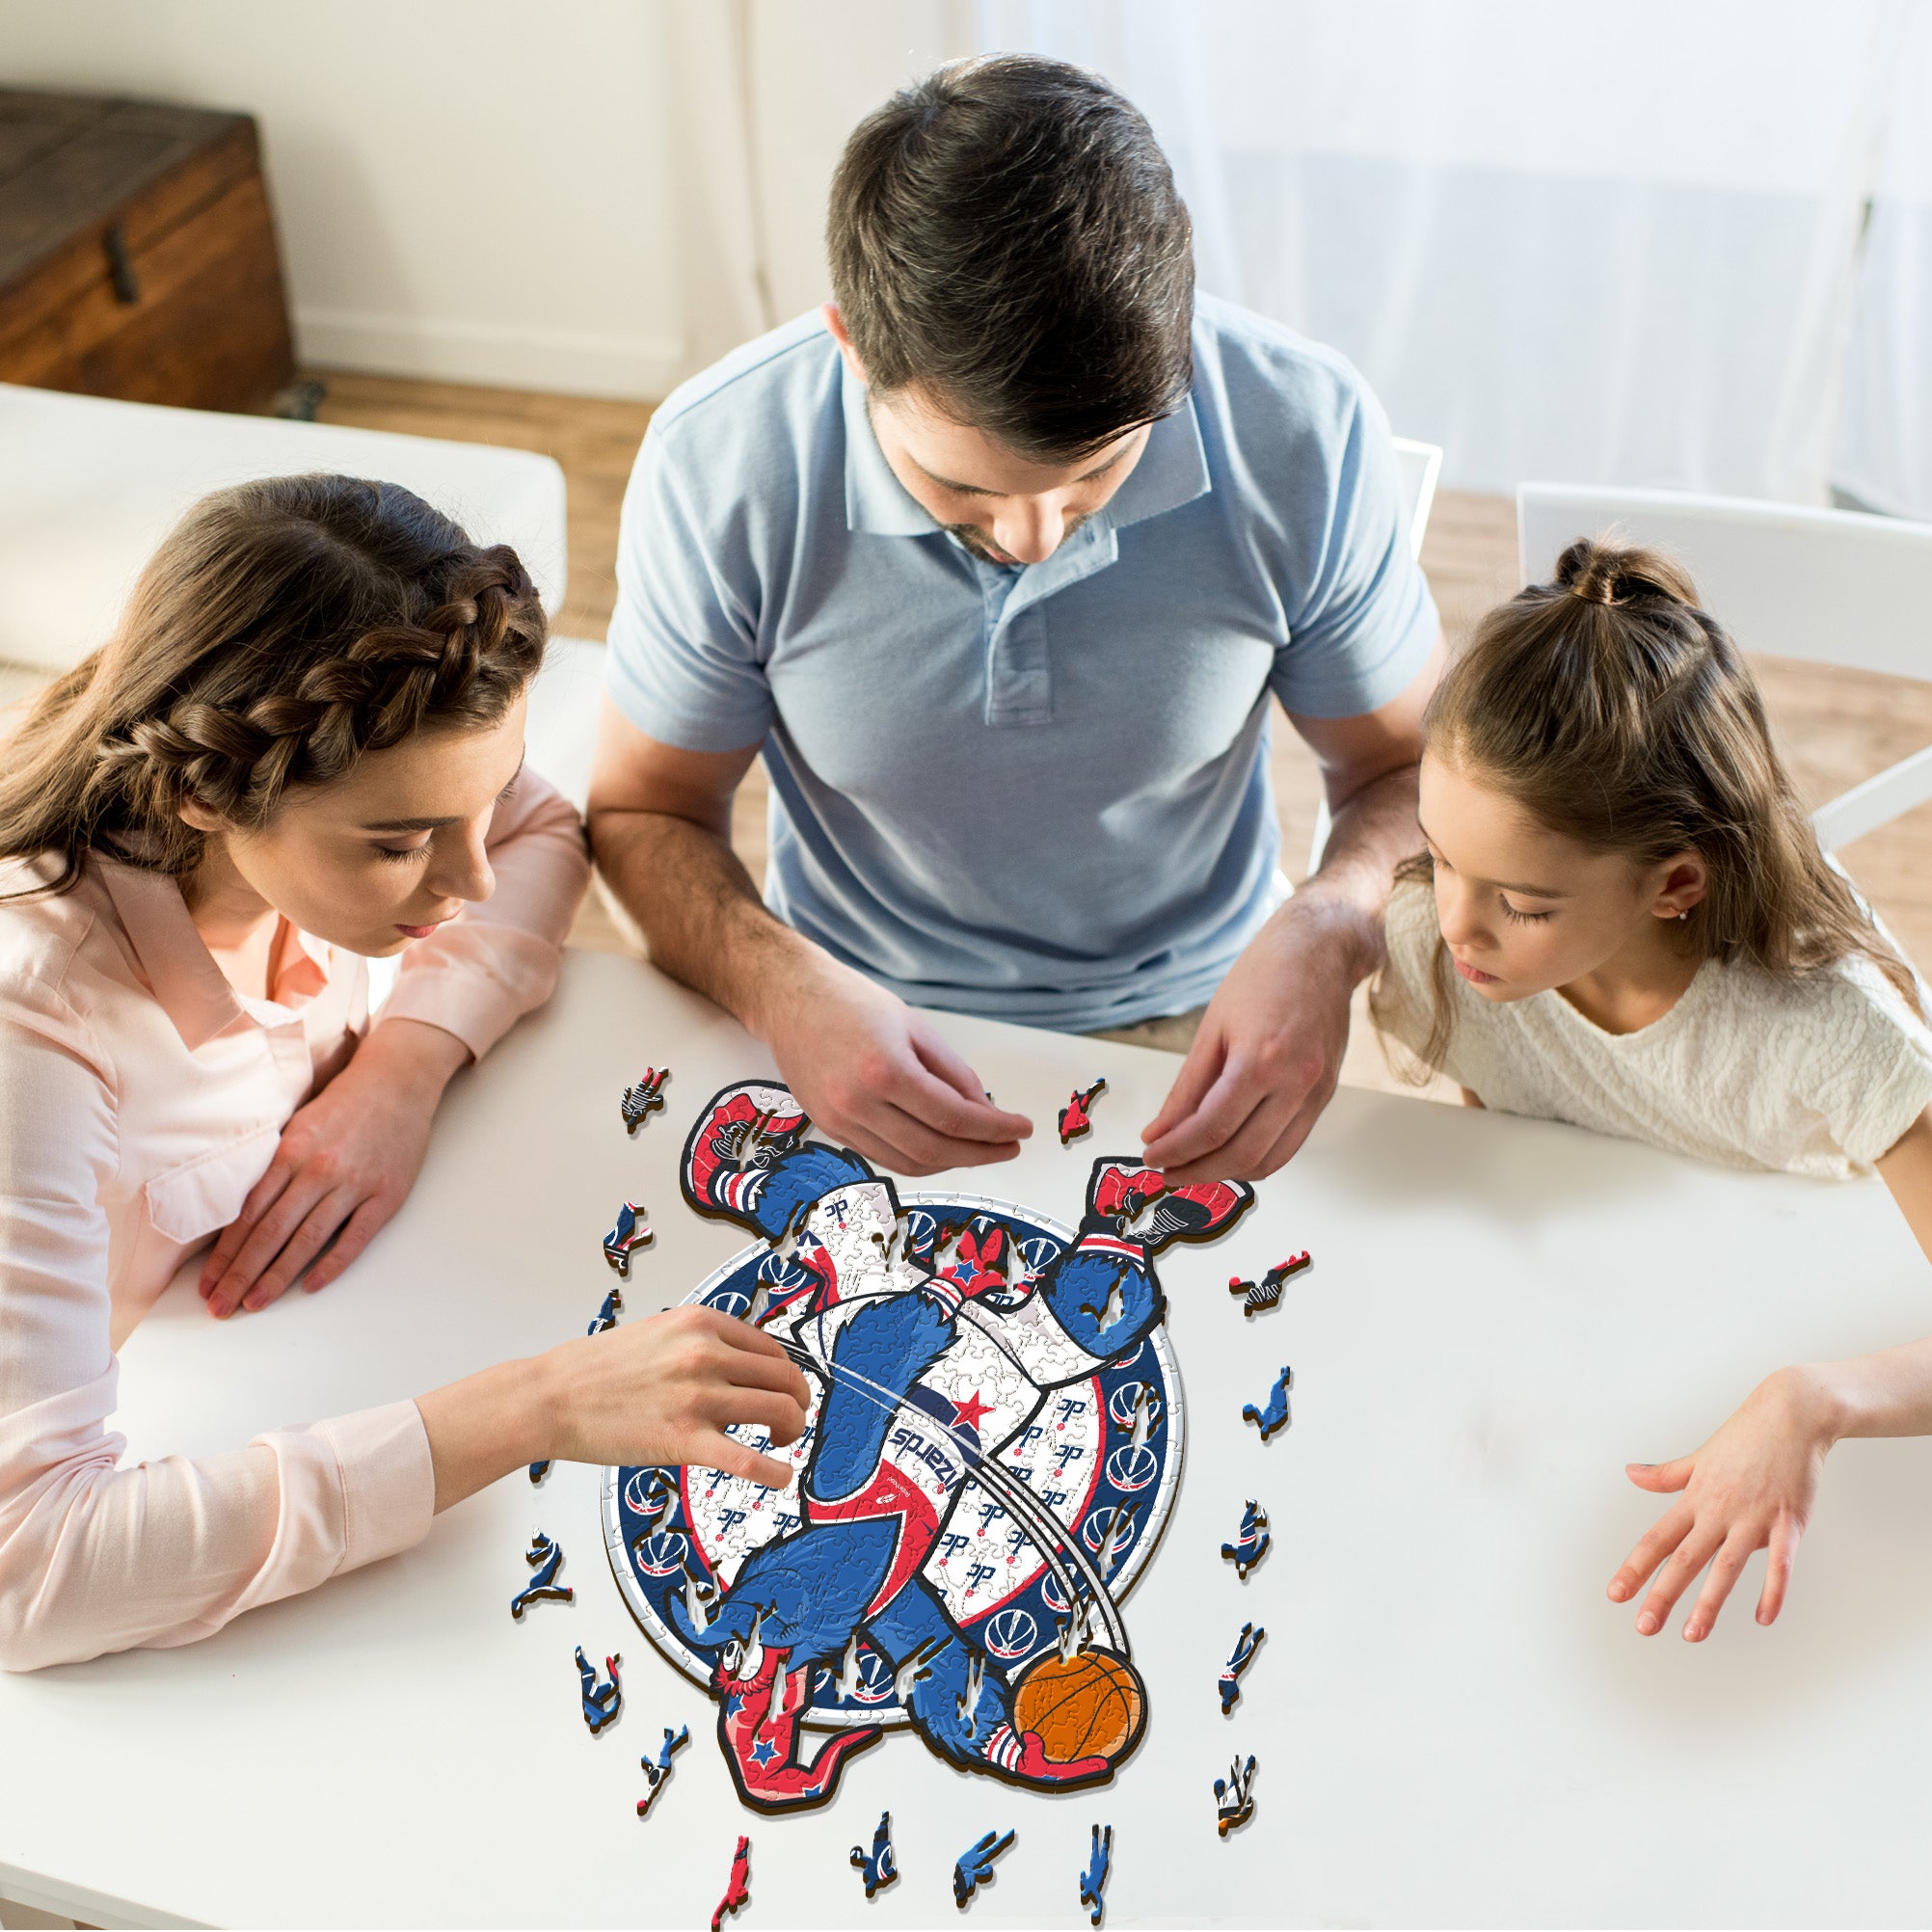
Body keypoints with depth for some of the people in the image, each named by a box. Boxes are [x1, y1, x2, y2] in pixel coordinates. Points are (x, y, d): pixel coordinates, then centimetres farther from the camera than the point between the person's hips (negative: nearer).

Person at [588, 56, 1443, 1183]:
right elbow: (645, 813, -5)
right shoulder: (719, 468, -19)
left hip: (1187, 1029, 1)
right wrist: (780, 986, -26)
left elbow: (1413, 769, -3)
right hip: (862, 1031, 0)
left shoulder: (1305, 435, -19)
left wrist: (1329, 933, -26)